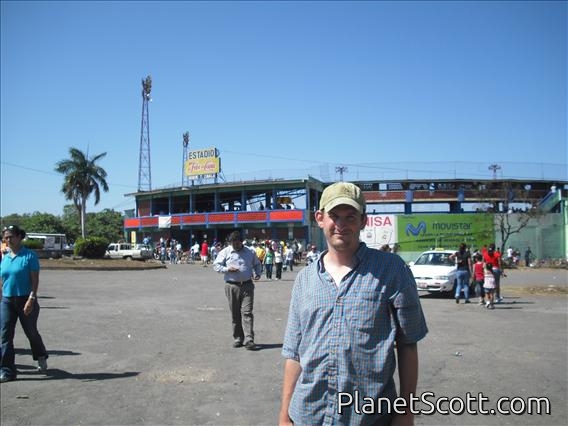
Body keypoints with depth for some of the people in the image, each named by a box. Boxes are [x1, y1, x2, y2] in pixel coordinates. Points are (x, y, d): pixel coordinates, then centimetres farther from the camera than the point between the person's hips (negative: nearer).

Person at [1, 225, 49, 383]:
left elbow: (35, 280, -11)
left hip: (25, 300, -5)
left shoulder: (30, 256, -8)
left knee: (31, 332, 10)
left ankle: (41, 359, 35)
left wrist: (31, 299, -20)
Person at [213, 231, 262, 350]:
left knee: (247, 313, -8)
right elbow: (216, 265, 3)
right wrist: (227, 269, -13)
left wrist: (257, 274, 4)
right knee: (235, 314, 6)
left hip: (247, 285, 0)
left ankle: (249, 340, -11)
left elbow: (257, 264, 23)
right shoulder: (225, 252, 5)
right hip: (232, 286, 0)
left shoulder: (250, 252, 10)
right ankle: (237, 338, 18)